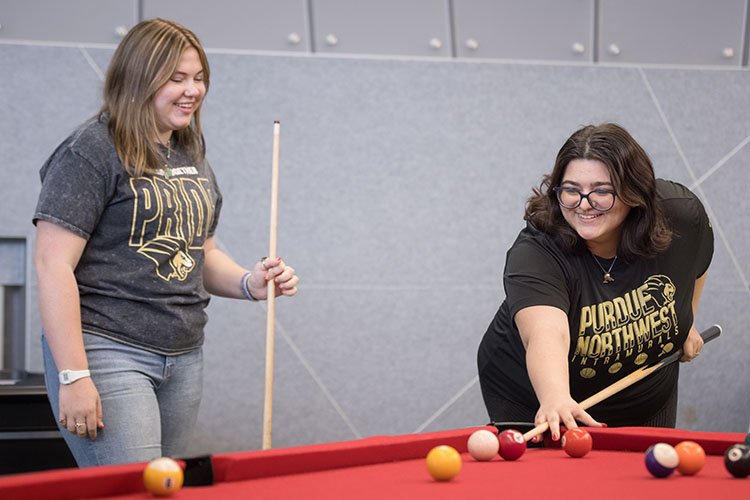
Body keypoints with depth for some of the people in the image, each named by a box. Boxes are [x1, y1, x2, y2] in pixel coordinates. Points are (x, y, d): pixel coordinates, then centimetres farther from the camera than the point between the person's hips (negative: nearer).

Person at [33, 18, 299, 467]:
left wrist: (249, 283, 2)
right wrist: (73, 375, -20)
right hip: (108, 351, -8)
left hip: (185, 358, 8)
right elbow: (53, 264, -15)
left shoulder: (193, 157, 15)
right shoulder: (92, 152, -10)